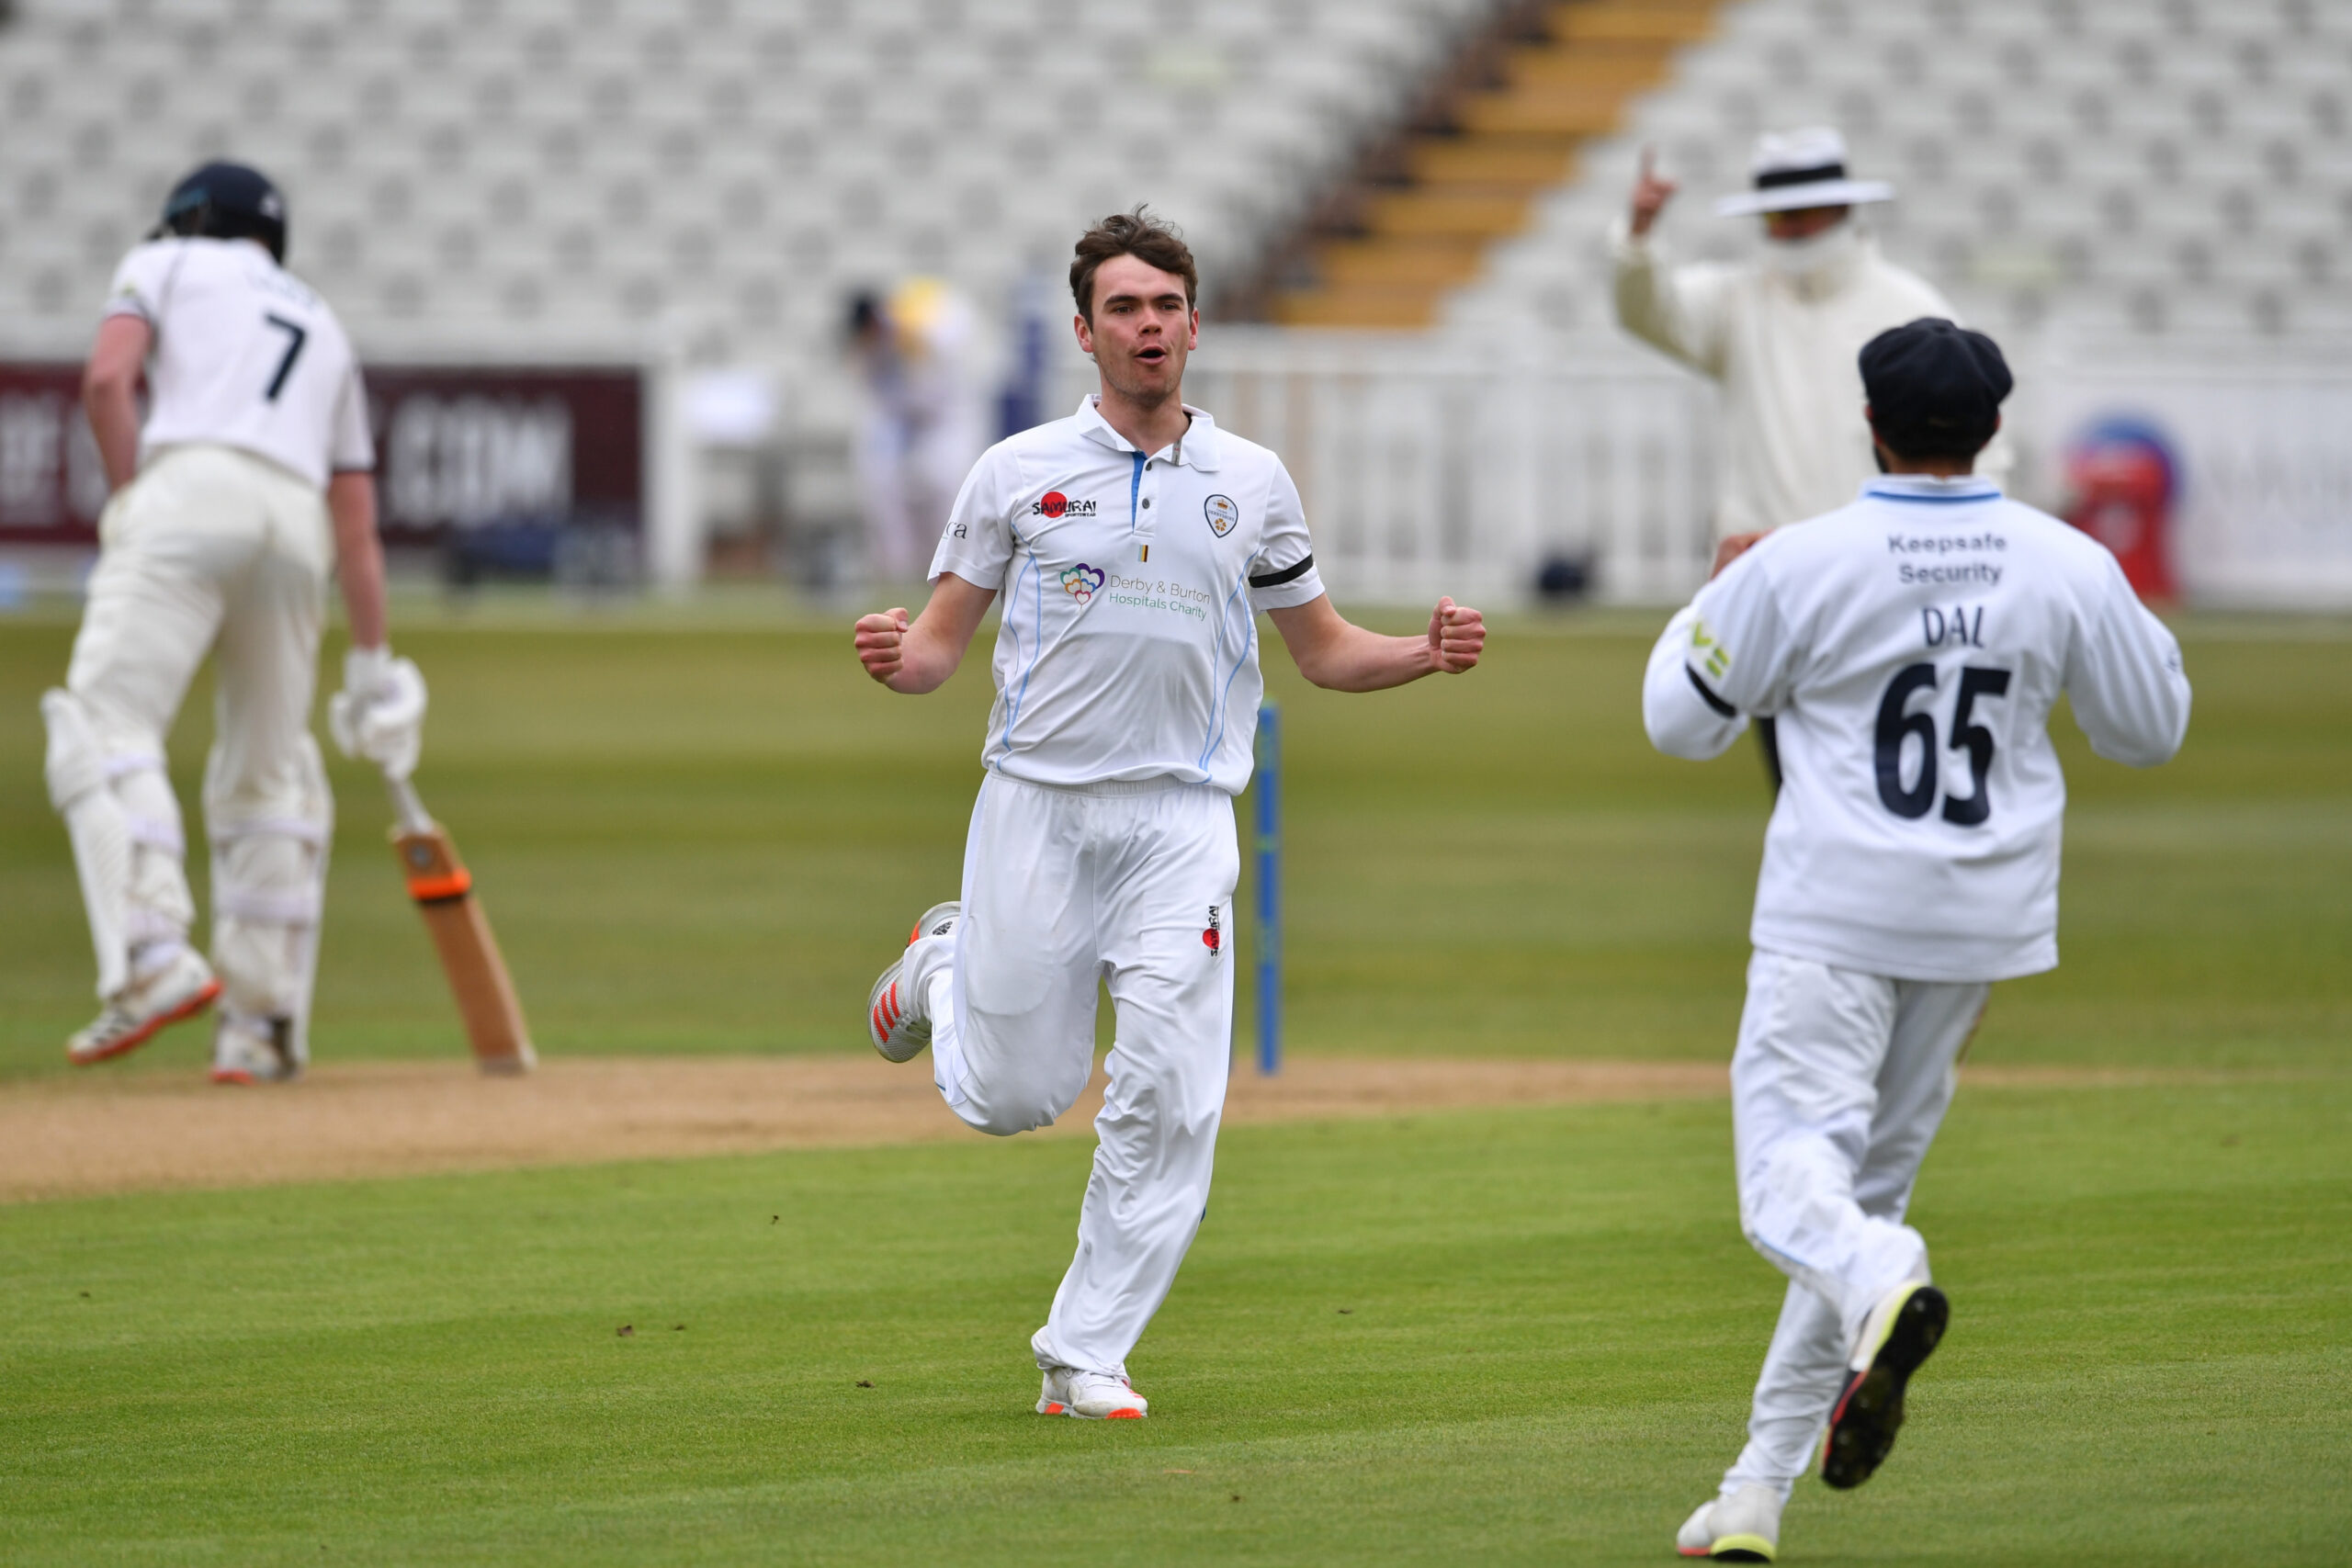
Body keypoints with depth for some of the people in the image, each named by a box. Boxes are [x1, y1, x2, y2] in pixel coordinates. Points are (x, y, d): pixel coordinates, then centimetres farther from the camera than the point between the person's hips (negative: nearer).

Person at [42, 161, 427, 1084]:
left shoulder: (165, 265, 20)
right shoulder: (323, 328, 33)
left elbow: (107, 378, -1)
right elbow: (358, 525, 28)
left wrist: (129, 498, 7)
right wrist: (371, 661, 27)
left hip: (188, 493, -5)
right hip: (297, 523, 5)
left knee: (107, 724, -12)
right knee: (268, 773, 14)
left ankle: (152, 959, -32)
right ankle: (262, 1023, 10)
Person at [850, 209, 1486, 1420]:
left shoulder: (1252, 482, 8)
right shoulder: (1019, 472, 1)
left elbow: (1323, 651, 14)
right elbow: (937, 648, 2)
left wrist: (1428, 656, -6)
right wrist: (893, 658, -22)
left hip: (1181, 817, 1)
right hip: (1037, 807, -1)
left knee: (1168, 1101, -10)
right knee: (1015, 1095, 2)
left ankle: (1084, 1356, -1)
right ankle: (947, 966, 37)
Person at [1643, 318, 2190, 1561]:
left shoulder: (1797, 565, -10)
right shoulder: (2068, 566, -2)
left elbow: (1681, 720, 1)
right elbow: (2150, 731, 10)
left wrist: (1714, 592, 19)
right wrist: (2137, 626, 27)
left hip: (1834, 919, -4)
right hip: (1981, 917, 4)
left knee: (1792, 1161, -8)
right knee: (1871, 1176, 14)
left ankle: (1883, 1286, -45)